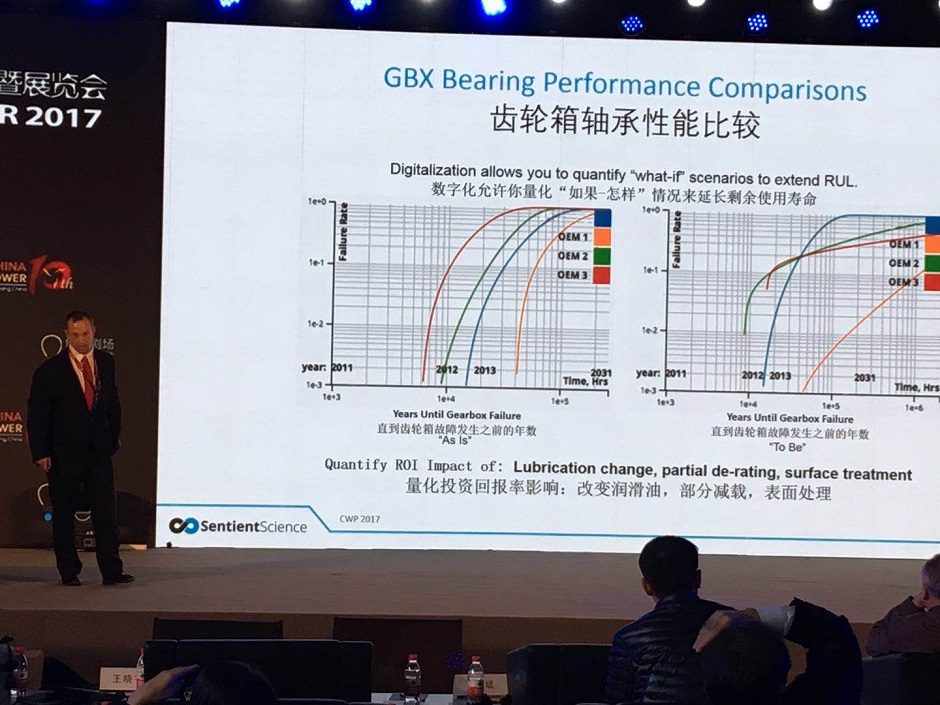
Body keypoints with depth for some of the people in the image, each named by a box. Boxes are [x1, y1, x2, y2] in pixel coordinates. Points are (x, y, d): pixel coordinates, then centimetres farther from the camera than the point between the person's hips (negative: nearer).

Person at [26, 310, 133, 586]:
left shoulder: (106, 362, 6)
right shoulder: (50, 370, -7)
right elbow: (36, 415, -7)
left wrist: (114, 434, 17)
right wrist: (40, 453, -12)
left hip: (99, 450, 3)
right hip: (64, 452, -3)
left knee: (106, 511, -2)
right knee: (63, 514, 5)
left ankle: (112, 571, 1)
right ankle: (68, 572, 15)